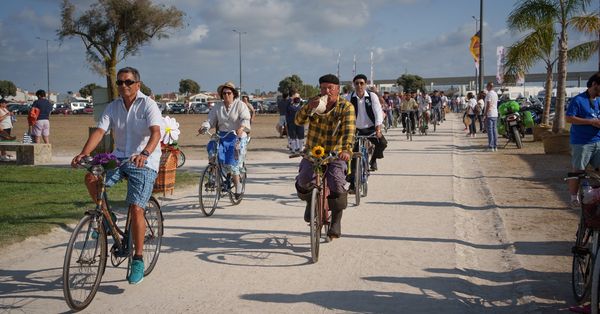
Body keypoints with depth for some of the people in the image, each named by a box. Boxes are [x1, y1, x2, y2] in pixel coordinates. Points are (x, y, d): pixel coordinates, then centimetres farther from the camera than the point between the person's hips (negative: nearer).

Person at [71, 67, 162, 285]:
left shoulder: (148, 105, -8)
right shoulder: (113, 107, 6)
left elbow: (156, 132, -24)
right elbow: (99, 131, -6)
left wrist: (144, 154, -43)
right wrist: (83, 154, -24)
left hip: (144, 162, -5)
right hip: (120, 158, 5)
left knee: (136, 209, -14)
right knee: (91, 179, -21)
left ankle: (138, 259, -1)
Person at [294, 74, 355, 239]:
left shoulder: (346, 107, -7)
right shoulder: (315, 102, 4)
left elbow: (349, 130, -22)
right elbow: (298, 121, -5)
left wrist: (347, 149, -40)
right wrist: (308, 108, -25)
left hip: (335, 154, -2)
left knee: (337, 186, -20)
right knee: (303, 181, -17)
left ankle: (336, 221, 4)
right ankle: (310, 202, 19)